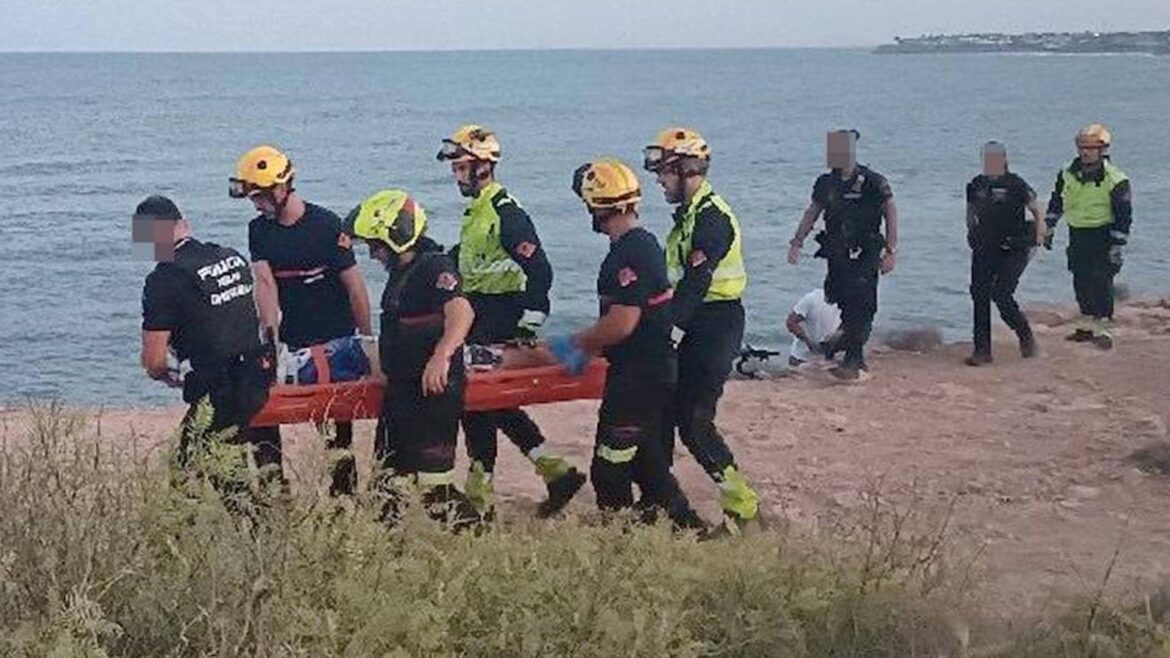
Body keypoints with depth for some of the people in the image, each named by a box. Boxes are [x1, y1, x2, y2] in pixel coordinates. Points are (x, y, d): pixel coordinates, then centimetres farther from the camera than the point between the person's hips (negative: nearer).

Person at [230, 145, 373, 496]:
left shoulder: (326, 225, -13)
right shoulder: (259, 231, 2)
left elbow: (354, 285, -11)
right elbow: (265, 283, -9)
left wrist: (368, 340, -10)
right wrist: (271, 340, -21)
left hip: (336, 338, -5)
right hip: (292, 338, 5)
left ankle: (344, 478, 13)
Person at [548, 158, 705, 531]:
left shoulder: (630, 253, -19)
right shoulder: (643, 244, 14)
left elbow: (621, 324, -24)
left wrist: (574, 344, -10)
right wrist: (586, 350, 14)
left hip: (638, 378, -11)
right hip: (655, 372, 11)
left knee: (610, 471, -4)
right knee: (647, 461, 18)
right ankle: (686, 525, 24)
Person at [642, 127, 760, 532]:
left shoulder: (713, 218, -17)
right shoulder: (688, 214, 15)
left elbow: (694, 284, -26)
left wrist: (668, 335, -30)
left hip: (714, 327, -10)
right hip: (695, 327, 10)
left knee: (694, 422, -10)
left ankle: (742, 504, -2)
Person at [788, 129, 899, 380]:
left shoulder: (873, 182, -7)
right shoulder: (826, 183, 8)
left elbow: (891, 213, -5)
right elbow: (812, 213, 17)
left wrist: (891, 251, -9)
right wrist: (797, 242, 9)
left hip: (864, 257, -5)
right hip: (837, 256, 5)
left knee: (860, 309, -9)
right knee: (842, 306, 6)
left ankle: (851, 362, -10)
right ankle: (858, 359, 17)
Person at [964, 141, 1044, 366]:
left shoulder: (1016, 185, -7)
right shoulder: (976, 185, 7)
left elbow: (1036, 210, 1)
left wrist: (1038, 235, -5)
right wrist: (972, 233, 13)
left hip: (1012, 251, -5)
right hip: (984, 250, 5)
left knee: (1001, 295, -13)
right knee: (979, 295, 0)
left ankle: (1026, 337, 13)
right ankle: (982, 350, 7)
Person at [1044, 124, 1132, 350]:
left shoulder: (1115, 180, -14)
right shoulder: (1068, 175, 3)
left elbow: (1124, 217, -12)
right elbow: (1056, 203, 17)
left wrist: (1117, 247, -14)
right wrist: (1048, 229, 16)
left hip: (1102, 235, -6)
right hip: (1077, 234, 6)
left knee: (1101, 282, -9)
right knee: (1081, 282, 9)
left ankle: (1103, 329, -5)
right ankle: (1087, 325, 21)